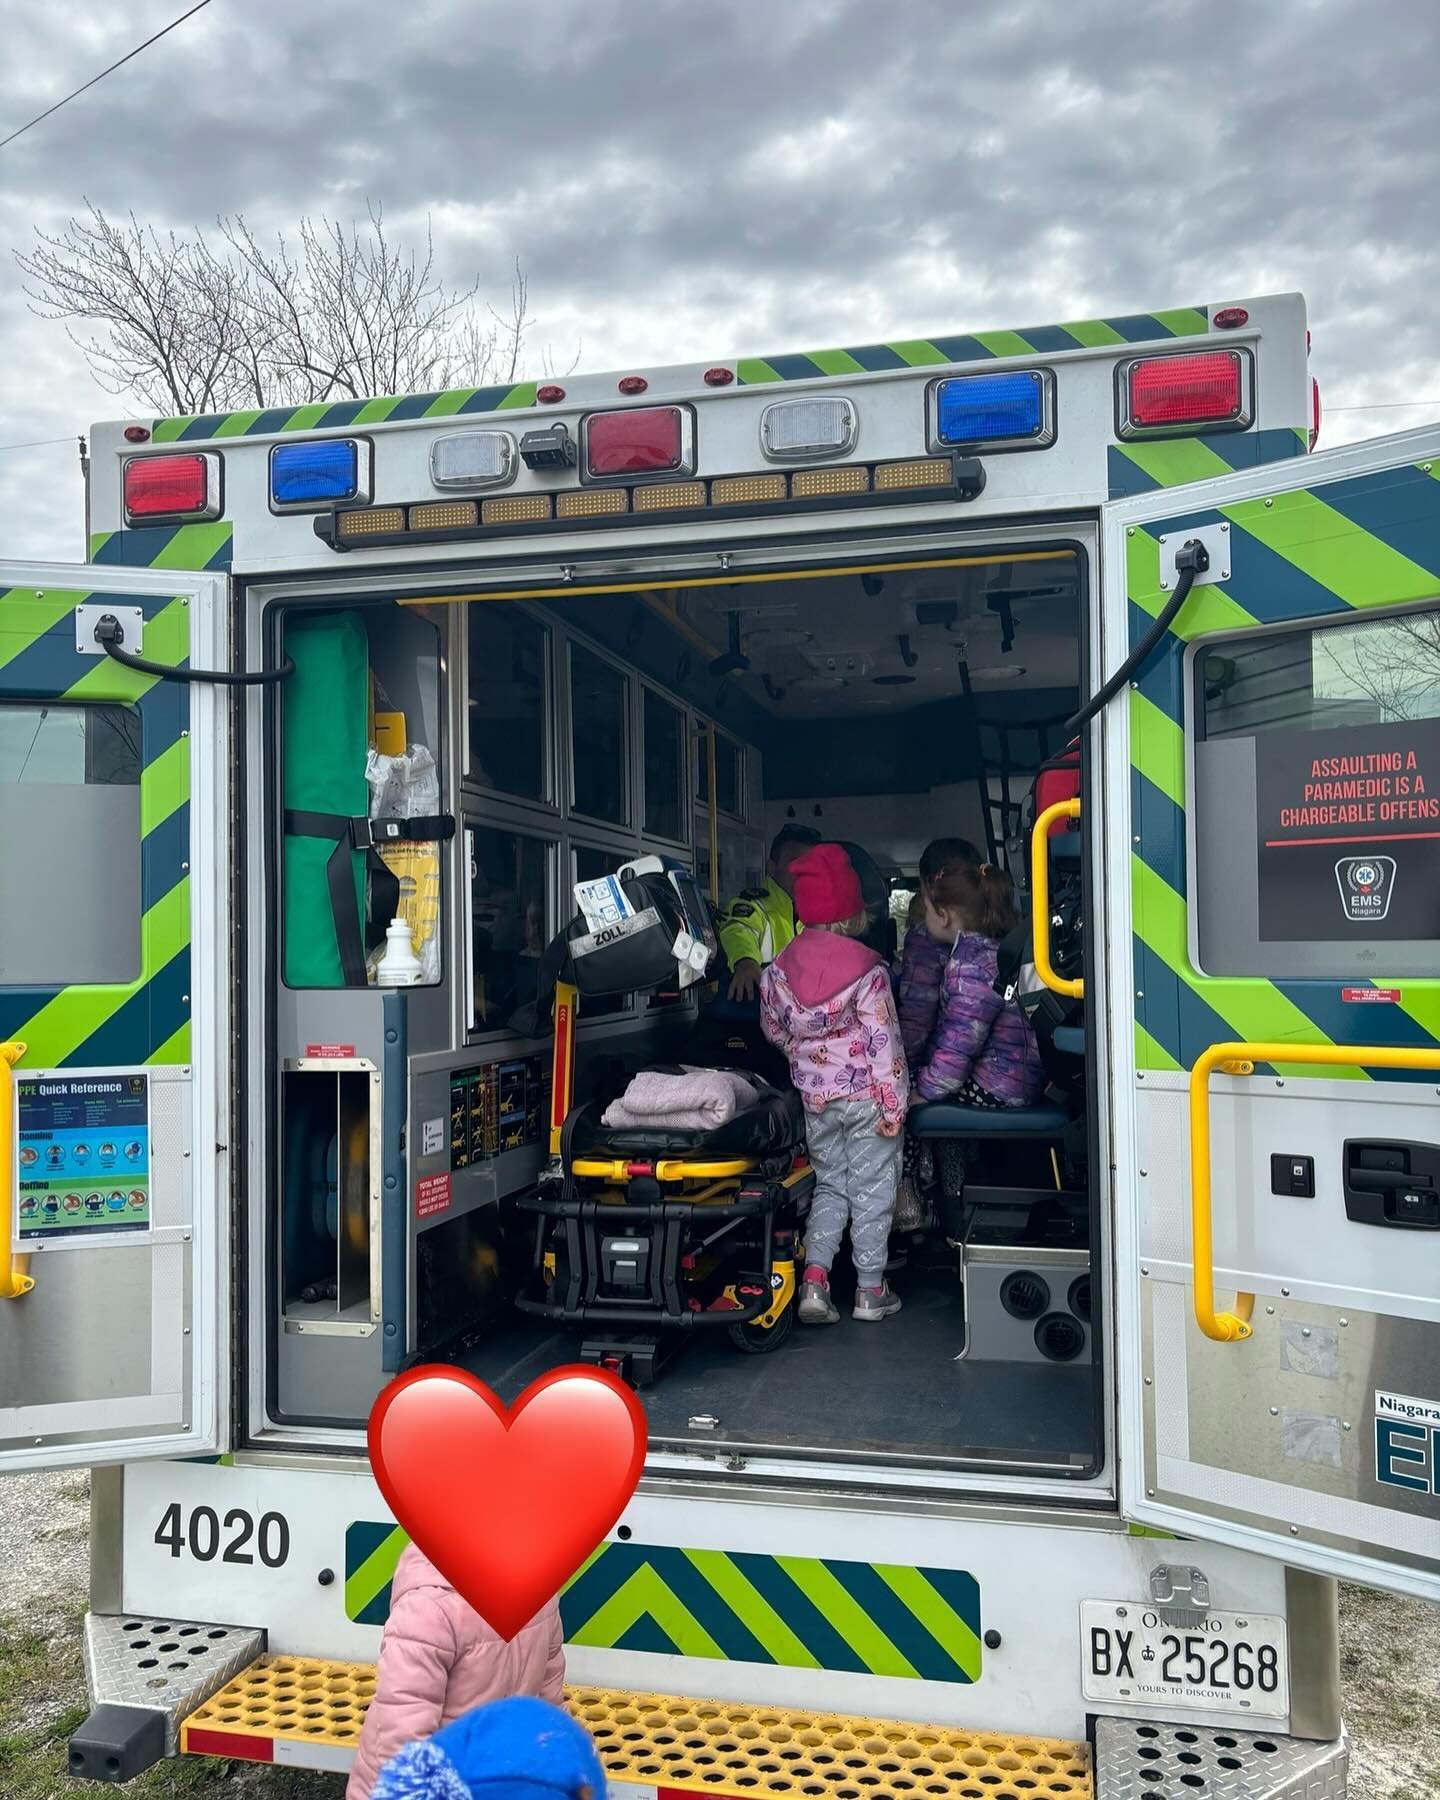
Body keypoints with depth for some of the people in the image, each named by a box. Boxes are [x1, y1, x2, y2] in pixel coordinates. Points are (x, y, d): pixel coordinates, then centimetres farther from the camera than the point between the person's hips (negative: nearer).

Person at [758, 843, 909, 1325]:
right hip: (866, 1094, -4)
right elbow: (883, 1041, -15)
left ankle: (814, 1280, 7)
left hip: (814, 1094, 4)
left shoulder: (780, 967, -2)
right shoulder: (867, 970, -16)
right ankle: (870, 1291, 18)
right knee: (871, 1189, 9)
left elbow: (773, 1027, 11)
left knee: (830, 1183, 18)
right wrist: (893, 1103, -10)